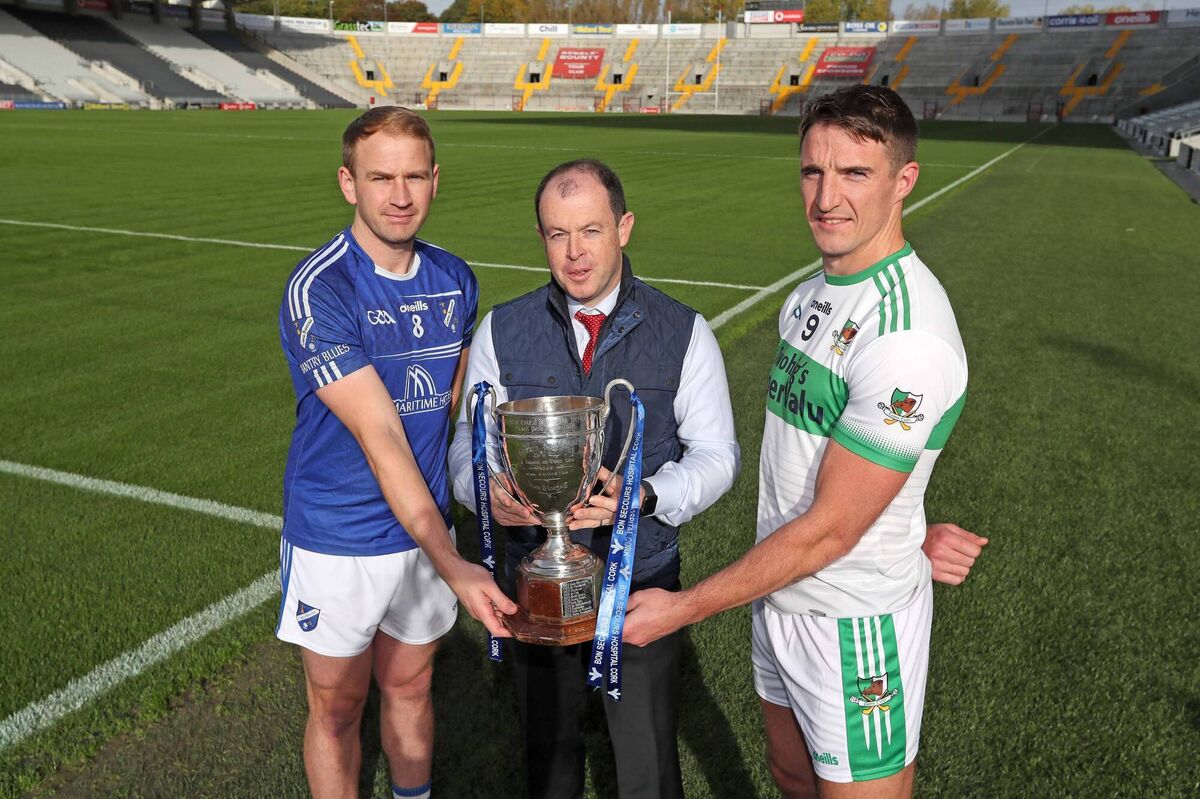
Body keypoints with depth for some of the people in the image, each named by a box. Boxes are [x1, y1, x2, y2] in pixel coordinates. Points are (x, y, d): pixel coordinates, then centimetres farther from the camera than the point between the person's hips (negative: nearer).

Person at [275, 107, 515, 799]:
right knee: (338, 708, 13)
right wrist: (451, 565, -32)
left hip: (427, 527, 5)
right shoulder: (319, 289, -20)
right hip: (338, 540, -5)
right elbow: (379, 437, -27)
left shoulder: (456, 280, 0)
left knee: (410, 687, 22)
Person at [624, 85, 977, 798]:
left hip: (857, 625, -8)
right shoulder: (814, 293, 2)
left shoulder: (908, 336, -27)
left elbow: (829, 529, -24)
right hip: (781, 595, 8)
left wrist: (682, 608, -18)